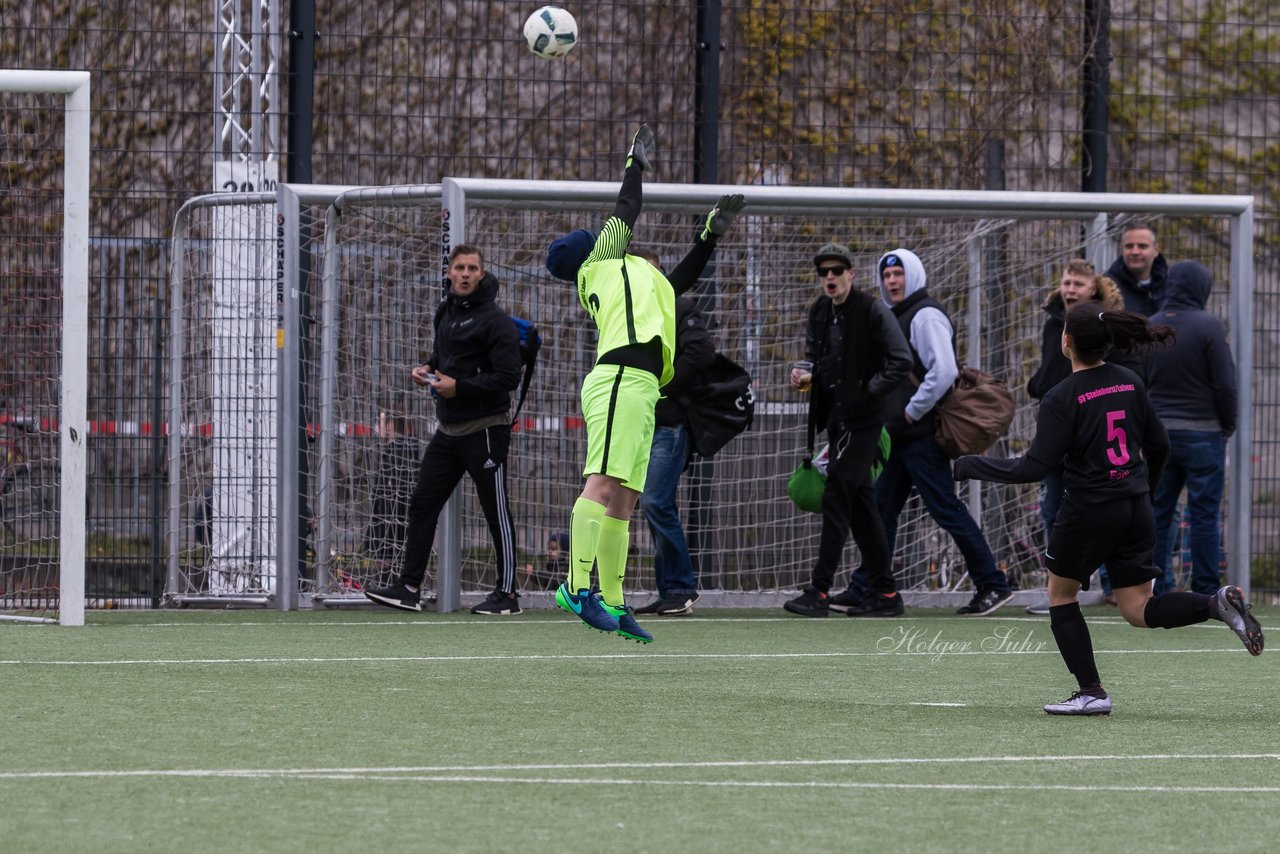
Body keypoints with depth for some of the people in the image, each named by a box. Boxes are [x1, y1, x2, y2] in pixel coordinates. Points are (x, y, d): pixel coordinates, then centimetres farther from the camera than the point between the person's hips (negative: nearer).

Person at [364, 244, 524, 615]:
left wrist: (458, 387, -19)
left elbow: (508, 376, -18)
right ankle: (410, 588, 9)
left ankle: (506, 594, 5)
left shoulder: (494, 320, -13)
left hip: (485, 428, -8)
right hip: (448, 429, 8)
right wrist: (428, 370, 7)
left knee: (497, 512, -2)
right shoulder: (446, 312, 13)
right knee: (422, 503, 6)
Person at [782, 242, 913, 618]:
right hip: (836, 417, 8)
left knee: (836, 499, -12)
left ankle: (820, 591, -13)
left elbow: (901, 361, -13)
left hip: (862, 418, -8)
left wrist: (869, 393, -16)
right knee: (859, 502, 10)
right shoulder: (818, 314, 12)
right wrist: (804, 375, 3)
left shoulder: (873, 311, -10)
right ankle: (884, 591, 15)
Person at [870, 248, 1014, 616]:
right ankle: (870, 591, 12)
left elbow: (944, 371, -24)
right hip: (901, 435, 10)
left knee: (947, 510, -7)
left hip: (923, 434, -10)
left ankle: (992, 585, -3)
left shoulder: (926, 315, -12)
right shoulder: (896, 317, 18)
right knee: (881, 509, 8)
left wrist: (913, 411, -18)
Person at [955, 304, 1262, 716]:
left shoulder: (1061, 398, -14)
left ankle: (1091, 692, 9)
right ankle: (1218, 604, -13)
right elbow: (1158, 444, 13)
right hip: (1136, 509, 6)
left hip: (1089, 510, -6)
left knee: (1060, 595, 16)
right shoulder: (1130, 383, 5)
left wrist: (972, 466, -4)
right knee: (1138, 610, 11)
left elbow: (1035, 467, -15)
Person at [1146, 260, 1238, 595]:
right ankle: (1205, 591, 3)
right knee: (1204, 515, 1)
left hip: (1158, 432, 5)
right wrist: (1228, 427, 3)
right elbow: (1225, 385, -11)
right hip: (1202, 433, -5)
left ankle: (1156, 586, 12)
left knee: (1159, 513, 10)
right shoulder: (1208, 326, -11)